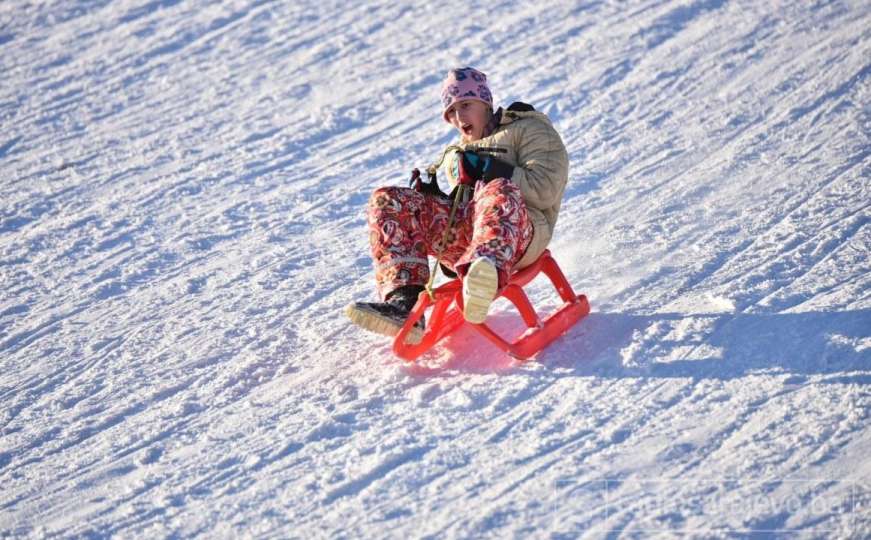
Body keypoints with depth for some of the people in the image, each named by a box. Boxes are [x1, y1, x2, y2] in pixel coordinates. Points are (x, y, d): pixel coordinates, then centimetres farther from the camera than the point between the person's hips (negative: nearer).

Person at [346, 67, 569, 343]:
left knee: (500, 193, -39)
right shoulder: (456, 156, 34)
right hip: (463, 235, 6)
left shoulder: (529, 129, 15)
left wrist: (490, 170, -6)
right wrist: (432, 195, 10)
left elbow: (545, 190, -1)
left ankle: (485, 277, -72)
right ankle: (405, 302, -33)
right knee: (388, 200, -12)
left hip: (519, 233, -5)